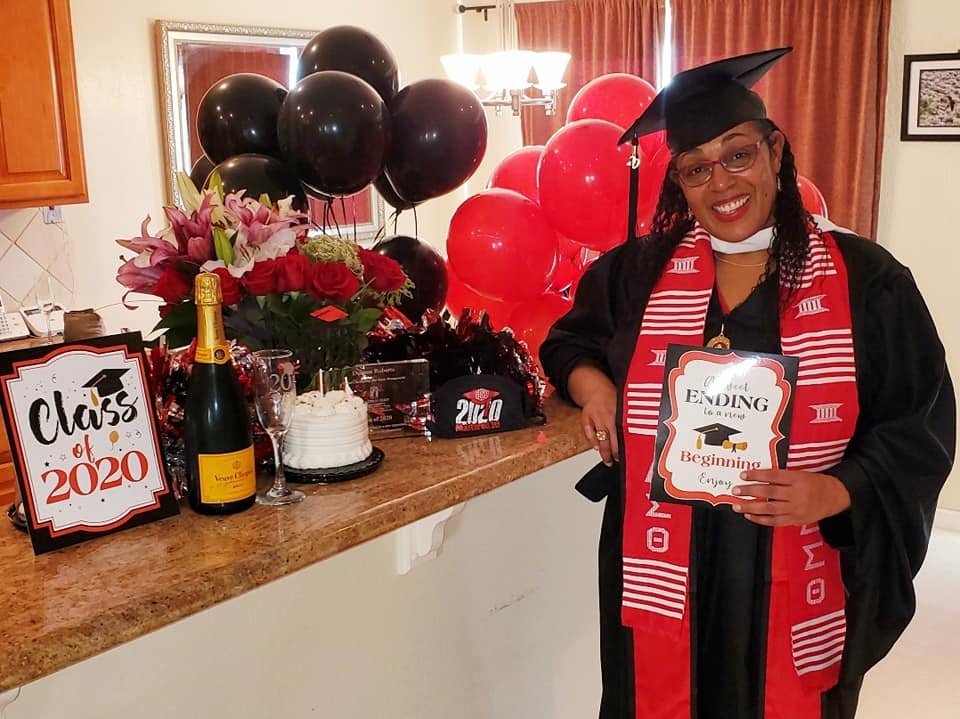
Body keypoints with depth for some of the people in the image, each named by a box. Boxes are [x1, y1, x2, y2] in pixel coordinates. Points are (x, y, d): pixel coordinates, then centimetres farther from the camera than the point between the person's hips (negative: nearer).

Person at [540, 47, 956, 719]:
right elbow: (571, 339, 17)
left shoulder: (865, 279, -6)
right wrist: (591, 383, -5)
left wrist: (833, 492, -19)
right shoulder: (640, 271, 0)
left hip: (797, 582, -1)